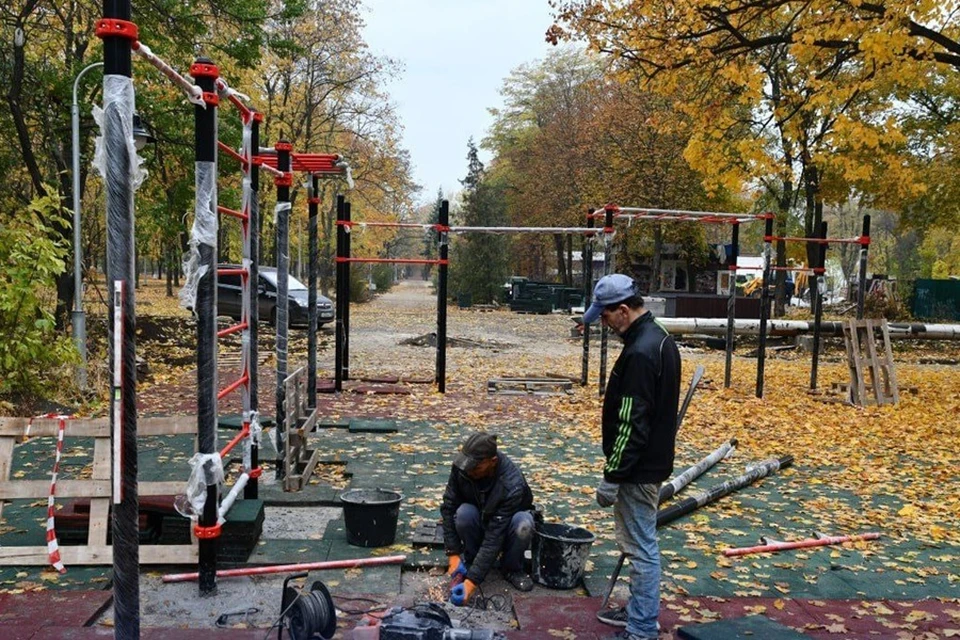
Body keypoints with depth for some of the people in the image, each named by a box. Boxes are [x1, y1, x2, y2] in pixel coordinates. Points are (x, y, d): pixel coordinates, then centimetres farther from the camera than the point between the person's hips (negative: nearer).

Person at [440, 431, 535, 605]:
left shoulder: (512, 485, -37)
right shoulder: (461, 467, -26)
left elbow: (495, 537, -38)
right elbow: (448, 507, -17)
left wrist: (472, 580, -41)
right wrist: (453, 553, -23)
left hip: (507, 525, -2)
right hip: (480, 522, 2)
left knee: (523, 523, -36)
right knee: (464, 513, -32)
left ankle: (512, 569, -8)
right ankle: (470, 558, -4)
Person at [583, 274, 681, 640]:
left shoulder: (640, 353, -24)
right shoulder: (659, 338, 9)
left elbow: (632, 424, -25)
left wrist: (611, 476, -19)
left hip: (639, 469, -11)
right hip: (653, 460, 11)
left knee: (641, 548, -1)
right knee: (640, 544, 20)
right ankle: (639, 610, 34)